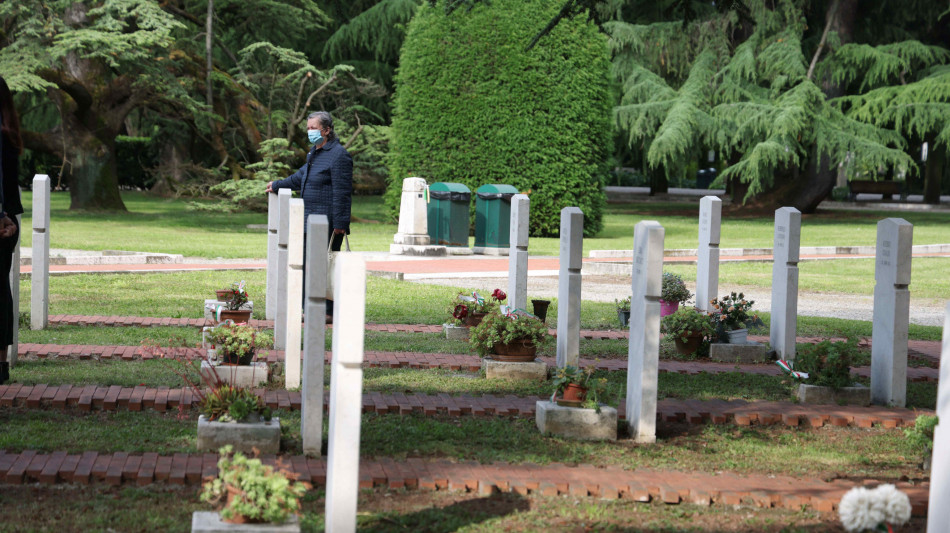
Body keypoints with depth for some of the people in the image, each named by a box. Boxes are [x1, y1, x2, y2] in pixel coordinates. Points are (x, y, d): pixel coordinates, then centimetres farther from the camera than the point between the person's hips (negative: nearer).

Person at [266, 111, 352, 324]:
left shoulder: (338, 155, -13)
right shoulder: (314, 153, 17)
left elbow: (342, 192, -17)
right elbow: (301, 177, 35)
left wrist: (340, 223, -20)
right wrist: (277, 185, 46)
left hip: (328, 225, -10)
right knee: (308, 266, 12)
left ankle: (329, 312, -3)